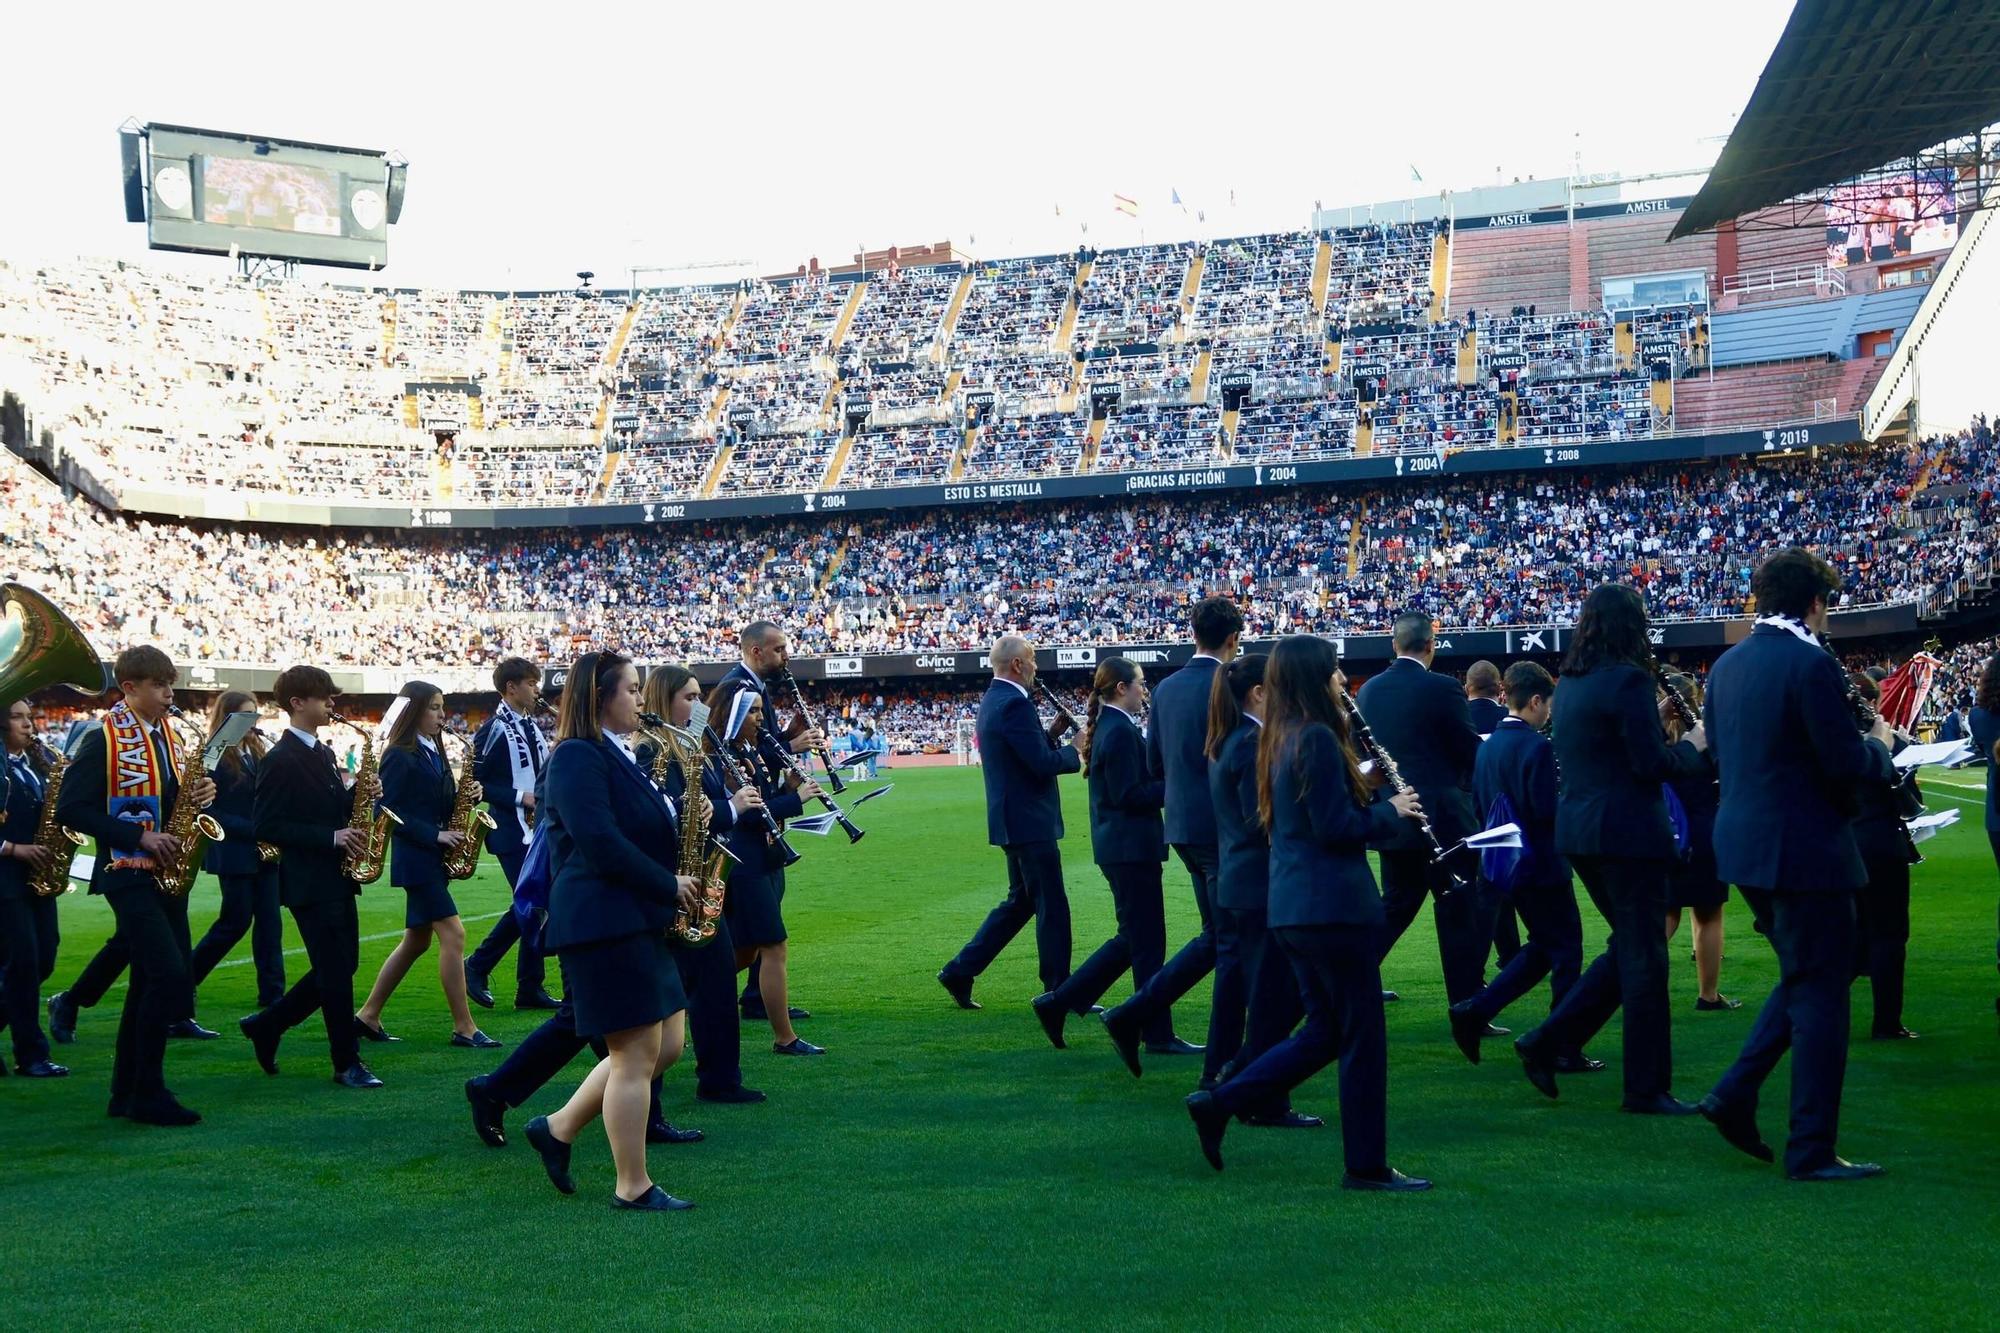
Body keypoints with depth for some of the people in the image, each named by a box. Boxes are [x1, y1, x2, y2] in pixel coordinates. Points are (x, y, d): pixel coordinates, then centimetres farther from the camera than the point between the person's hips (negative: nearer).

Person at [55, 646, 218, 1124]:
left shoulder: (168, 736, 13)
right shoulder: (103, 739, -10)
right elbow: (71, 809, -14)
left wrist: (198, 795, -1)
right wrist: (139, 835, -19)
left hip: (165, 874, 8)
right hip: (128, 874, -8)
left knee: (152, 982, 10)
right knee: (171, 976, -16)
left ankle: (127, 1093, 19)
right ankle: (148, 1092, -5)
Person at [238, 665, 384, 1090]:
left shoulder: (322, 752, 14)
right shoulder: (280, 760, -13)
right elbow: (266, 827, -18)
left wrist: (359, 793, 0)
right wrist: (331, 838, -22)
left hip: (336, 878, 9)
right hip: (309, 883, -9)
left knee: (339, 968, 12)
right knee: (336, 972, -4)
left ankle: (266, 1027, 26)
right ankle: (347, 1063, 6)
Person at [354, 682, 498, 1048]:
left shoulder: (433, 752, 14)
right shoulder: (400, 755, -10)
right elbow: (389, 811, -15)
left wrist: (464, 796, -2)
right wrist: (434, 834, -19)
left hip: (433, 857, 9)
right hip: (414, 856, -9)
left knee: (417, 940, 13)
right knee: (453, 934, -12)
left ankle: (368, 1015, 22)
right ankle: (464, 1028, -8)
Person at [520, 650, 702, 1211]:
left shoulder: (621, 756, 17)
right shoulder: (578, 758, -13)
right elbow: (600, 844, -22)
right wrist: (669, 886, -15)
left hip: (640, 920, 10)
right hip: (603, 922, -10)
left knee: (668, 1044, 12)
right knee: (636, 1054, -4)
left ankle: (559, 1129, 23)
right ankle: (634, 1187, 8)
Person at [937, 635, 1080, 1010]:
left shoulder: (993, 700, 14)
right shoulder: (1015, 703, -18)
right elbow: (1042, 764, -21)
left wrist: (1051, 733, 9)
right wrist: (1077, 752, -6)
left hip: (1014, 821, 10)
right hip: (1030, 821, -10)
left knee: (1020, 902, 18)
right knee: (1052, 907, -1)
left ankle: (959, 971, 16)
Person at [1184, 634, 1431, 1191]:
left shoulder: (1280, 740, 13)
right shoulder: (1318, 738, -15)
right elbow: (1337, 827, -18)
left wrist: (1365, 785, 14)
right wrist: (1391, 810, -3)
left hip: (1292, 908, 9)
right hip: (1333, 906, -9)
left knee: (1324, 1030, 16)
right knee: (1363, 1036, 2)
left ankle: (1218, 1104, 10)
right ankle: (1367, 1166, 10)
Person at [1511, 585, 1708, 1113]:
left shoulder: (1569, 683, 11)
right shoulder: (1628, 679, -14)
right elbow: (1652, 766, -17)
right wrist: (1692, 745, 0)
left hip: (1577, 831, 9)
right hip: (1627, 831, -9)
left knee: (1626, 948, 19)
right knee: (1644, 959, 1)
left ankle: (1548, 1042, 13)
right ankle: (1647, 1088, 7)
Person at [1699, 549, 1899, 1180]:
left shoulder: (1727, 665, 9)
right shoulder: (1812, 664, -16)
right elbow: (1849, 766, -19)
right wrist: (1879, 744, 3)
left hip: (1743, 842, 8)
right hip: (1806, 848, -8)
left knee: (1801, 981, 22)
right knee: (1820, 997, 2)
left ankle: (1734, 1095, 14)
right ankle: (1812, 1150, 7)